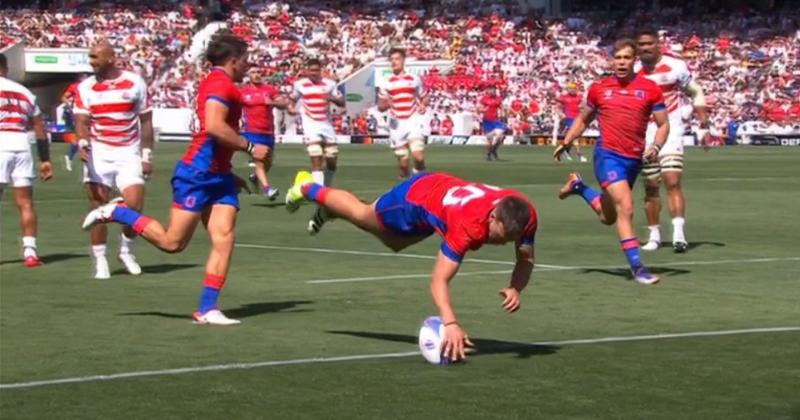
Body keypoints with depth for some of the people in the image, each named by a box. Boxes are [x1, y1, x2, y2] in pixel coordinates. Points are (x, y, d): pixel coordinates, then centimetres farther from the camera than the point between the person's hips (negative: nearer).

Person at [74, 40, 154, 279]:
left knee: (134, 205, -11)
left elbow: (145, 121, 6)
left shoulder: (135, 83, 1)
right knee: (98, 210, -3)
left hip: (129, 154, -1)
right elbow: (81, 121, -6)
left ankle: (127, 251, 13)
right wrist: (83, 143, -27)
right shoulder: (86, 88, 3)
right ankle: (100, 261, 6)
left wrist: (146, 156, 2)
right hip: (98, 153, 1)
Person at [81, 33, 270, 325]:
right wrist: (250, 148, -18)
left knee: (224, 238, -3)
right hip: (198, 173, -10)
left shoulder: (215, 83, 20)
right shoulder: (221, 83, -12)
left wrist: (228, 174, 27)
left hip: (218, 176, 10)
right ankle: (115, 212, 11)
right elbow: (214, 126, -27)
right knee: (172, 242, -6)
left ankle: (207, 309, -5)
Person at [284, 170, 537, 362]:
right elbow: (439, 280, -49)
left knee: (393, 242, 34)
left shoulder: (524, 216, -33)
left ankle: (328, 212, 58)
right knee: (360, 214, 24)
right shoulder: (469, 225, -49)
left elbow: (526, 259, -16)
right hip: (415, 196, -6)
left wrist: (515, 289, -36)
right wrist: (450, 323, -63)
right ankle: (308, 189, 53)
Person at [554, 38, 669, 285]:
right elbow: (583, 119, 19)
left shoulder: (650, 89, 2)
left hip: (635, 159, 3)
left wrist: (656, 147, -12)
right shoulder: (599, 88, 4)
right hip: (608, 154, -3)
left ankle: (578, 186, 42)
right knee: (625, 207, -20)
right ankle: (636, 267, -15)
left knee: (608, 217, 16)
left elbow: (663, 124, 6)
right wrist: (566, 143, 11)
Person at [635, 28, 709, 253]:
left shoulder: (675, 66, -4)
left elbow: (696, 94, 7)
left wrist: (703, 125, 2)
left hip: (671, 131, -3)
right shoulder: (633, 73, 5)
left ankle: (679, 233, -21)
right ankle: (654, 234, 18)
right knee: (651, 187, 7)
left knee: (672, 181, -16)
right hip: (644, 134, 3)